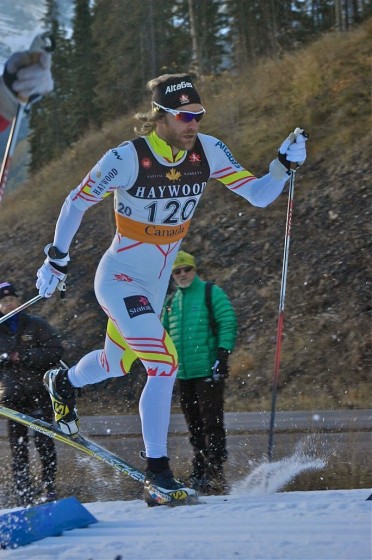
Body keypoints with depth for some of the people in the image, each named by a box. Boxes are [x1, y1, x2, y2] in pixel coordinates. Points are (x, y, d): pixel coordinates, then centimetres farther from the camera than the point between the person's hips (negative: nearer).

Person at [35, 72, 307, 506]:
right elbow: (76, 203, -10)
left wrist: (284, 165, -24)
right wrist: (56, 260, -4)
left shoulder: (207, 152, -11)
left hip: (154, 285, 7)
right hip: (118, 279, -7)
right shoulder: (127, 159, -24)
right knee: (165, 363, -23)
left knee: (116, 363, 28)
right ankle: (157, 476, -18)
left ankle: (63, 382, 62)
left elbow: (258, 196, -7)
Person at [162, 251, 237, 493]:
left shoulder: (211, 292, 2)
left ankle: (215, 473, -15)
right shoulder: (171, 303, 20)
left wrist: (223, 354, -17)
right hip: (184, 373, 6)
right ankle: (200, 473, 15)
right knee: (194, 426, 9)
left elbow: (228, 323, -7)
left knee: (212, 423, -12)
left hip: (209, 370, -6)